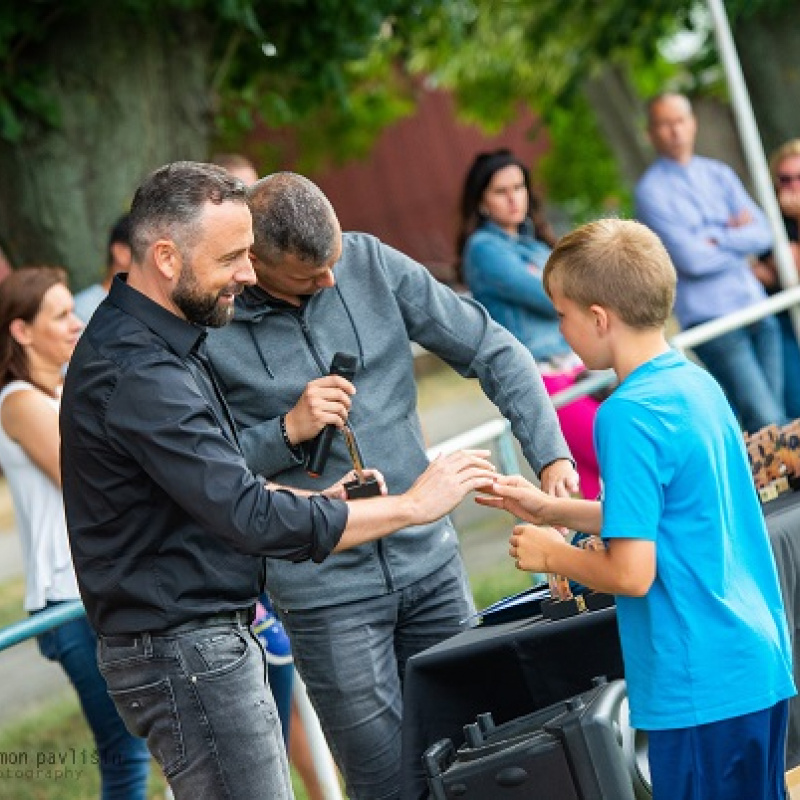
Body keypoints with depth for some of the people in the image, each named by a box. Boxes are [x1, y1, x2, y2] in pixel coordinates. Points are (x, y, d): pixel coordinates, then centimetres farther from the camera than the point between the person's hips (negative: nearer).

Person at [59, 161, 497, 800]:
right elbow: (255, 521, -27)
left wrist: (319, 502, 6)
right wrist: (411, 505, -20)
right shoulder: (138, 374, -23)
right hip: (187, 651, -10)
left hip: (214, 637, 10)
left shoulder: (148, 340, 11)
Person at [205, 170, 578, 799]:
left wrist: (550, 452, -10)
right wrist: (287, 432, -19)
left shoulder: (371, 264, -2)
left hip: (430, 559, 4)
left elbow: (492, 350, 1)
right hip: (326, 591, -4)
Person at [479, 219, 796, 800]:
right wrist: (550, 510, 19)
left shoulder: (628, 415, -18)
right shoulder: (699, 383, 8)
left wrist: (552, 555, -3)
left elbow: (631, 573, -20)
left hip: (701, 685, -9)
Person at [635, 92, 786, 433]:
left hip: (756, 306, 6)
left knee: (774, 421, 3)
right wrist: (738, 240, 2)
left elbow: (761, 233, 5)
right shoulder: (651, 191, -3)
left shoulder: (719, 174, 15)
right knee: (765, 421, -15)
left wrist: (718, 239, -9)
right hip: (710, 318, -6)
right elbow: (691, 259, -12)